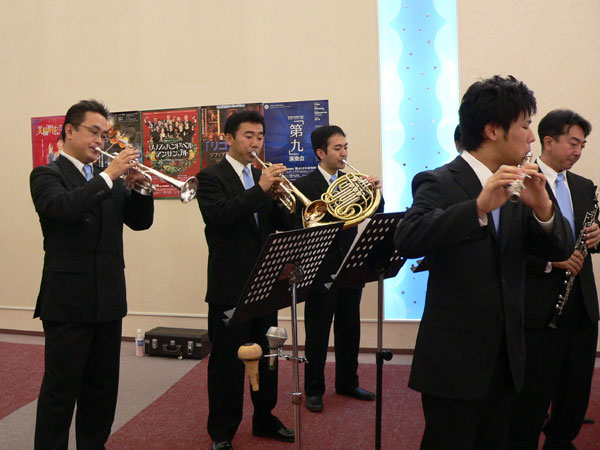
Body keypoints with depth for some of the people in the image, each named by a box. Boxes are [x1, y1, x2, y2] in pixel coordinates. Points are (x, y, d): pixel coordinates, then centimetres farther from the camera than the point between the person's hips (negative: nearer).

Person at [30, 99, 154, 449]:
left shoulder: (109, 179, 14)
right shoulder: (47, 175, -4)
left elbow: (140, 221, 9)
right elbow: (62, 207, -25)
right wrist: (109, 175, -24)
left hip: (108, 299, 7)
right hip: (68, 301, -6)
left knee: (103, 387, 16)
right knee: (61, 388, 3)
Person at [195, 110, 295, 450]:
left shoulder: (262, 177, 13)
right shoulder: (211, 177, -4)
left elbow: (281, 225, 7)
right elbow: (219, 215, -23)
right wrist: (260, 189, -27)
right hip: (230, 285, -6)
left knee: (267, 356, 16)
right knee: (228, 361, 4)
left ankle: (265, 418, 33)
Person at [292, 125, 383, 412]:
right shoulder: (304, 186, -7)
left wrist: (375, 193, -12)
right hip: (320, 271, -5)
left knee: (349, 330, 15)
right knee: (317, 334, 5)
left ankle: (347, 383, 32)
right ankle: (314, 390, 20)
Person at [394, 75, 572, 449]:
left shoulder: (514, 188, 7)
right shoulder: (439, 183, -13)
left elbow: (558, 250, 3)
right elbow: (407, 241, -29)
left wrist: (542, 207, -16)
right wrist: (479, 206, -38)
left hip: (505, 359, 7)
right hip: (453, 361, -7)